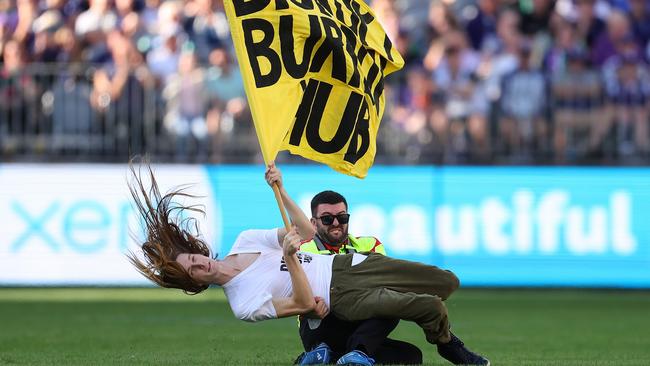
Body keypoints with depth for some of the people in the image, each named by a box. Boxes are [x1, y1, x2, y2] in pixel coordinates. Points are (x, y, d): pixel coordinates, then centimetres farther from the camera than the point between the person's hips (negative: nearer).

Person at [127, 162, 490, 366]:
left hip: (348, 264, 7)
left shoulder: (245, 242, 6)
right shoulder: (243, 305, -14)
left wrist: (281, 191, -2)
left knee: (447, 281, -1)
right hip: (345, 299, -7)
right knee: (432, 307, -19)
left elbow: (306, 232, 10)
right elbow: (303, 305, -19)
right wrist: (290, 258, -32)